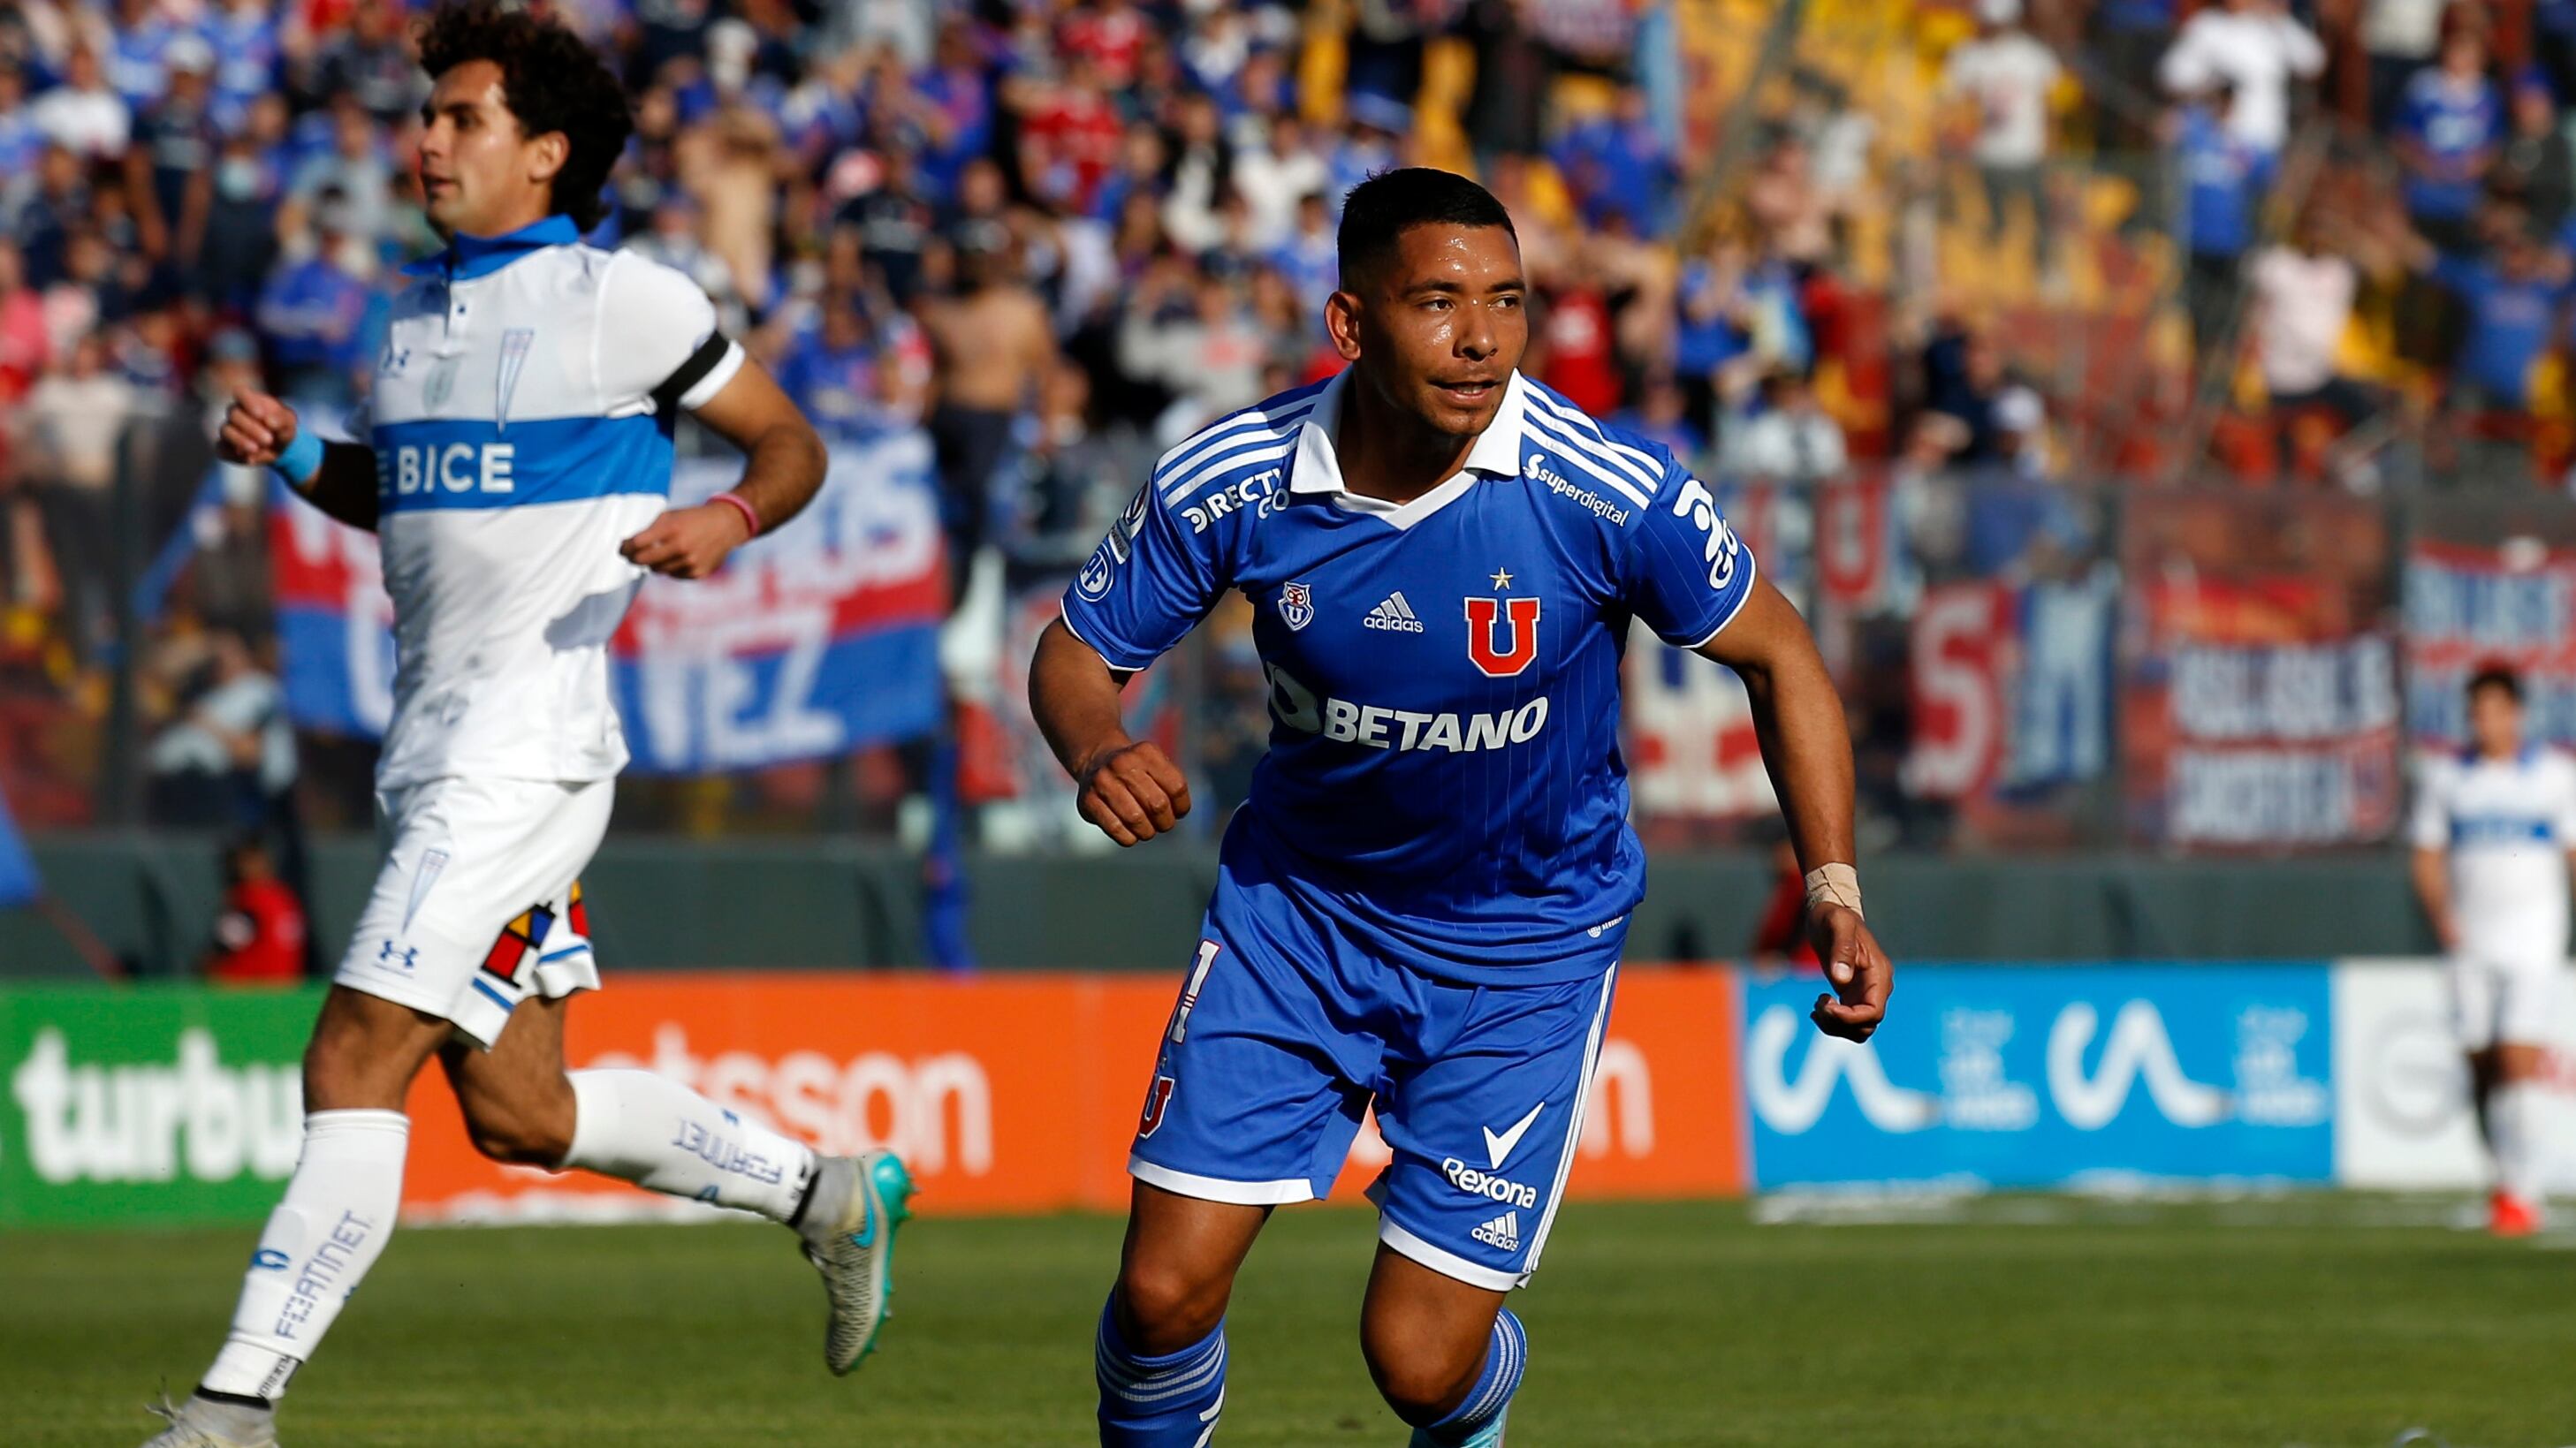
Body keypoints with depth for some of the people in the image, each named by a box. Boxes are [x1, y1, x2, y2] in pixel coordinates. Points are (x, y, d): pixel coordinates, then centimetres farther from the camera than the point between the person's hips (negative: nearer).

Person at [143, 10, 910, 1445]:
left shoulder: (623, 299, -6)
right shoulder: (425, 308, 15)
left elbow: (792, 443, 2)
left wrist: (732, 519, -18)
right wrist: (299, 456, 10)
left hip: (527, 752, -9)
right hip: (435, 758, 9)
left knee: (356, 1065, -15)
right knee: (522, 1116, 12)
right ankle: (827, 1192, 30)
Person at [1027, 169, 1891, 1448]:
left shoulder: (1614, 496, -23)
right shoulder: (1228, 483, -19)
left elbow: (1777, 658, -7)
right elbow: (1077, 649, -4)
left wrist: (1833, 889, -15)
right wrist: (1098, 754, -27)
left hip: (1526, 945, -2)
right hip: (1297, 901, 2)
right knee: (1166, 1287, -6)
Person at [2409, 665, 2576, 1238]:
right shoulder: (2444, 775, 8)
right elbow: (2428, 858, 11)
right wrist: (2442, 917, -6)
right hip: (2470, 942, 3)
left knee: (2519, 1061, -13)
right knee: (2482, 1065, 3)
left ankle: (2522, 1191, -11)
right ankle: (2506, 1173, 20)